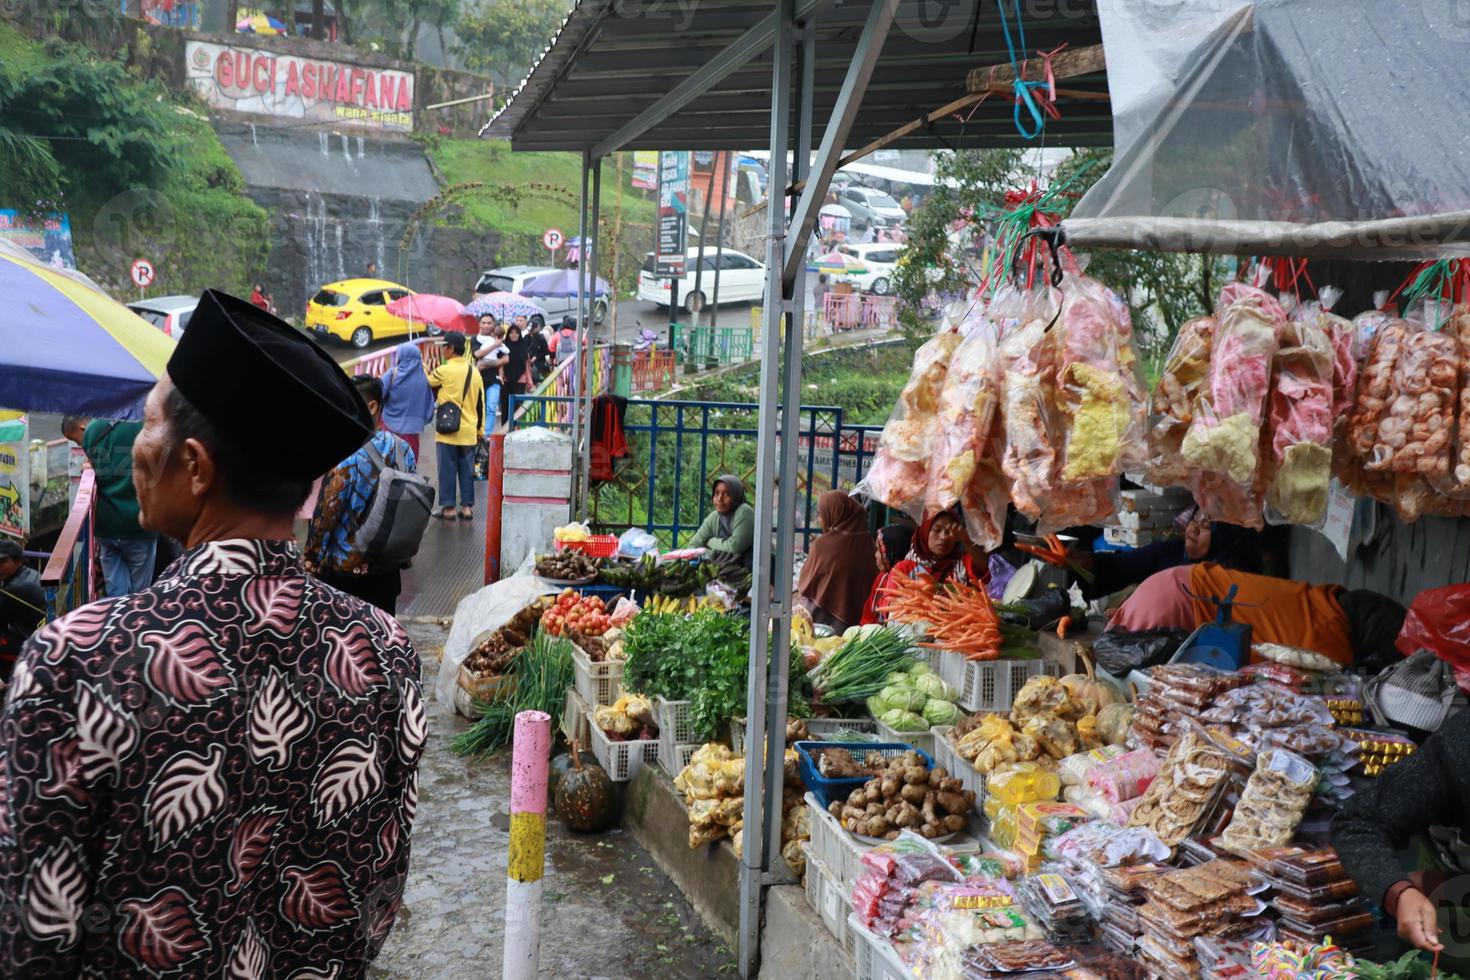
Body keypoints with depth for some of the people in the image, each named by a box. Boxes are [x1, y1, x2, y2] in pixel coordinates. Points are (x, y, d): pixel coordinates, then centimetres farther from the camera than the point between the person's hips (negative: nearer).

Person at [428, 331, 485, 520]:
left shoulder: (444, 371, -11)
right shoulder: (475, 372, 7)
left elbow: (425, 385, 8)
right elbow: (481, 403, 11)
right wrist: (480, 429, 18)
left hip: (449, 430, -5)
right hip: (469, 431, 5)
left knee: (448, 469, 1)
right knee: (467, 469, 9)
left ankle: (448, 507, 4)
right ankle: (467, 506, 12)